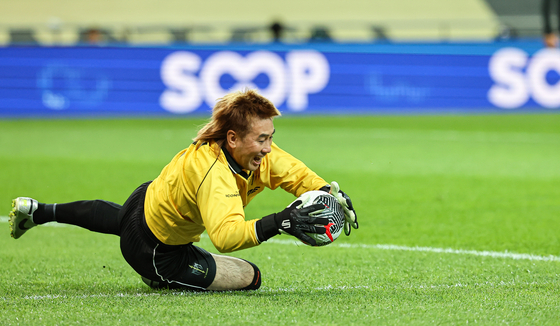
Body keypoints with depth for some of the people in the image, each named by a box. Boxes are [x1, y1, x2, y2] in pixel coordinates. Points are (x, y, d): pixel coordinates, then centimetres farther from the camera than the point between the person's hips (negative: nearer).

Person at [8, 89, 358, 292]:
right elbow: (226, 235, -59)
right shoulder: (212, 172, -45)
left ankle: (37, 210, 58)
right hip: (155, 249, -9)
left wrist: (334, 195, -32)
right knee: (249, 277, -10)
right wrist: (280, 222, -65)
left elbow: (299, 176, -15)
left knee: (116, 216, 43)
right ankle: (162, 278, 7)